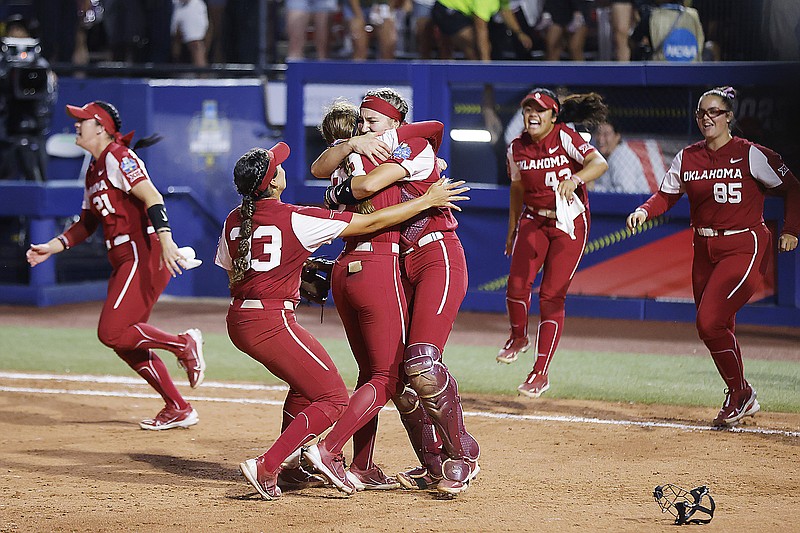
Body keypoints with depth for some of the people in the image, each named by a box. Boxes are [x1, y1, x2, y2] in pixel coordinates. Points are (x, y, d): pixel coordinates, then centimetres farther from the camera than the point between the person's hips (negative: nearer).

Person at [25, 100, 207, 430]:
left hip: (145, 253, -10)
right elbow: (88, 223, 27)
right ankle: (178, 409, 13)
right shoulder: (93, 171, 19)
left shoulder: (118, 158, -10)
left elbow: (152, 197, -23)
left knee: (112, 332, -17)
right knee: (126, 342, 9)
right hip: (124, 261, 10)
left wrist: (165, 239, -36)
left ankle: (185, 344, -4)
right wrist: (52, 247, 16)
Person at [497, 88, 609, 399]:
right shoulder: (517, 149, 3)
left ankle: (541, 373, 0)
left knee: (551, 295, -7)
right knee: (517, 283, -14)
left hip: (570, 224, -4)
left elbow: (600, 163, -27)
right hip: (533, 221, 4)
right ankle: (518, 338, 18)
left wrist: (575, 179, -46)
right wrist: (512, 230, 19)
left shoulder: (565, 138, -13)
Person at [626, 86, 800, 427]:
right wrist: (644, 211, -13)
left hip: (745, 248, -6)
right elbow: (667, 195, 7)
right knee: (715, 328, 9)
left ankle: (740, 393, 1)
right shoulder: (687, 158, 6)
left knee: (710, 321, -18)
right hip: (704, 250, 6)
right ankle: (743, 400, 26)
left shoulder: (750, 154, -9)